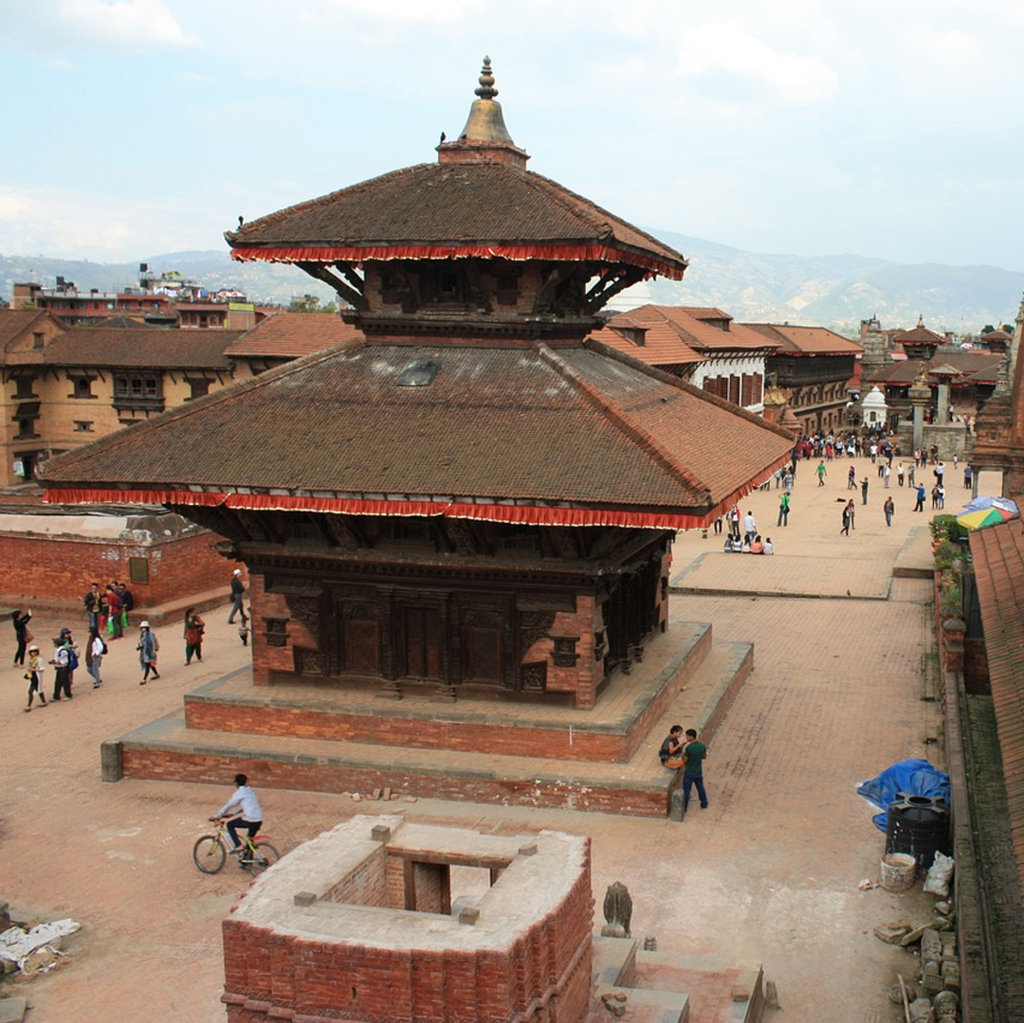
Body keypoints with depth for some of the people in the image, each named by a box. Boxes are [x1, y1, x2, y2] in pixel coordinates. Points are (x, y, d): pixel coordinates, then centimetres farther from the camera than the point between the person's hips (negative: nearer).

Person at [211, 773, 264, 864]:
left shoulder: (239, 792, -5)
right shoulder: (249, 790, 20)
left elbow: (228, 805, -1)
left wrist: (216, 816, 7)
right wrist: (233, 813, 32)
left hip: (250, 820, -8)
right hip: (259, 820, 8)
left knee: (230, 825, 11)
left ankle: (238, 846, 3)